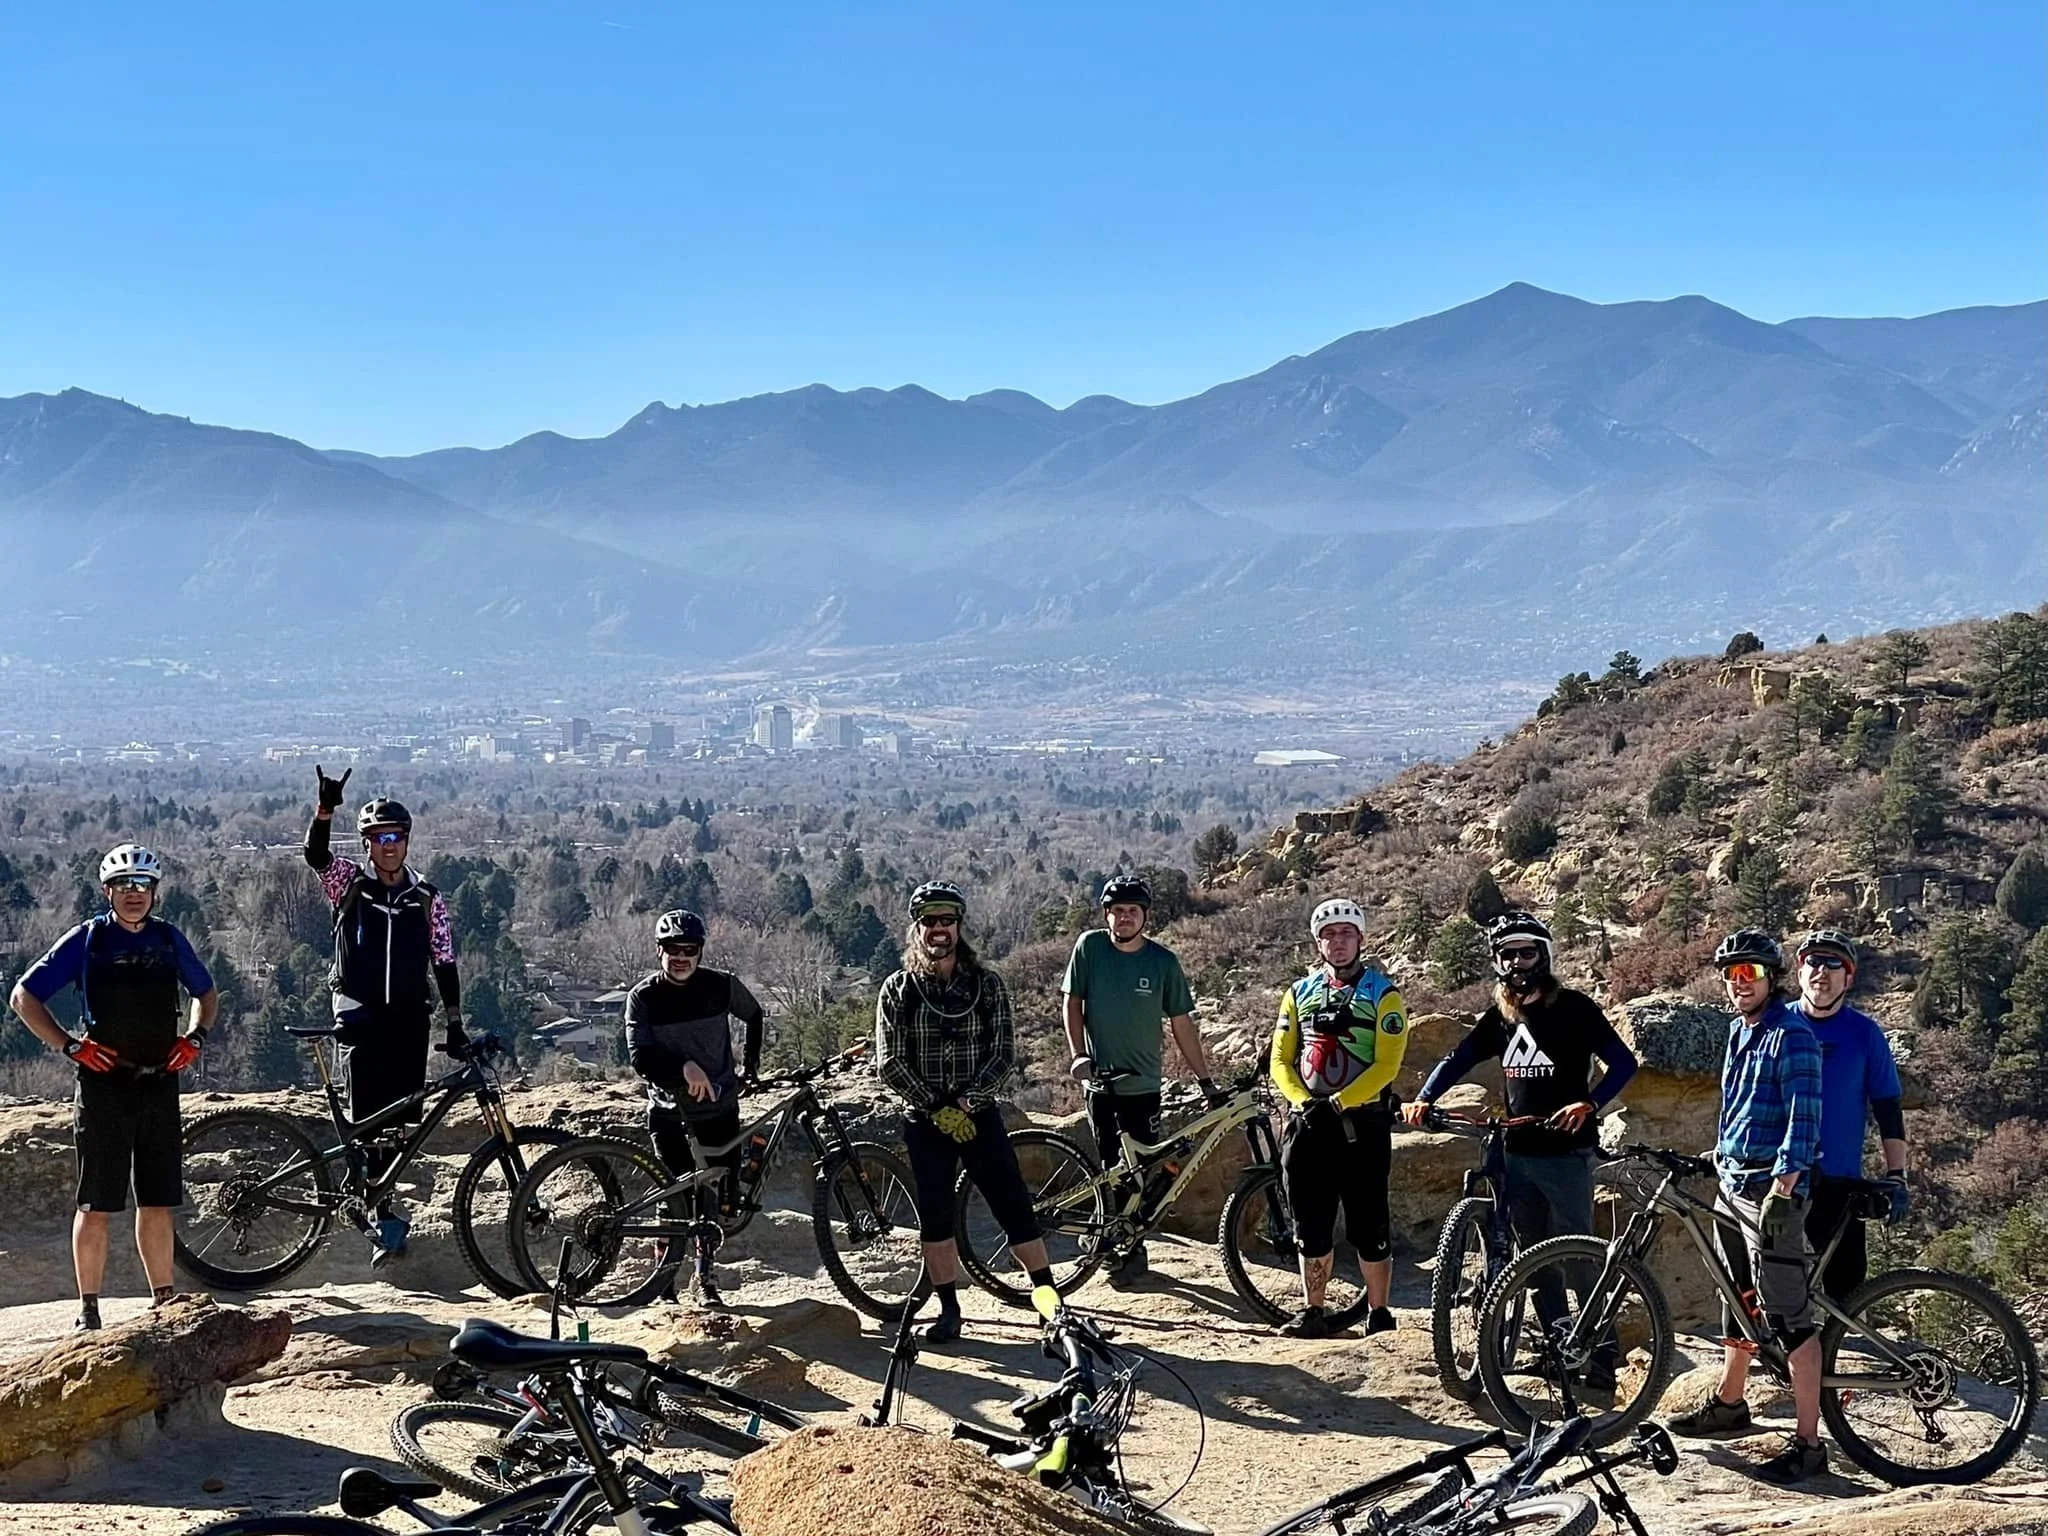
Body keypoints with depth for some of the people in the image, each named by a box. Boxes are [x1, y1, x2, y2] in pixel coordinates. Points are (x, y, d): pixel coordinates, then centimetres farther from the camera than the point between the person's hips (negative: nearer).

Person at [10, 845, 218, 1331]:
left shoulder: (169, 939, 9)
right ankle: (88, 1309, 8)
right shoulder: (86, 940, -2)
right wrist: (70, 1045, -9)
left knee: (157, 1203, 8)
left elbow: (206, 994, 24)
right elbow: (24, 997, 0)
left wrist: (194, 1037, 6)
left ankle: (164, 1303, 16)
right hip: (104, 1084, -3)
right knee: (97, 1205, 0)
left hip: (159, 1084, 3)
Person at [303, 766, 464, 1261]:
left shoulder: (426, 900, 7)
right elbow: (316, 854, -16)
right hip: (362, 1019, -2)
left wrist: (454, 1025, 4)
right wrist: (326, 807, -32)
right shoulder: (350, 885, 3)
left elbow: (444, 963, 8)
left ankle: (387, 1201, 19)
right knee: (368, 1117, -9)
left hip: (410, 1020, 2)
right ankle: (384, 1214, -7)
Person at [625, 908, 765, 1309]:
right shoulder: (644, 996, -9)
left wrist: (750, 1062, 13)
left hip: (719, 1108, 2)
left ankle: (704, 1276, 22)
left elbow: (754, 1016, 17)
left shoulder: (723, 986, -5)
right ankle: (665, 1284, 9)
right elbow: (640, 1058, -19)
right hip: (668, 1111, -2)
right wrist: (685, 1067, -33)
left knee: (719, 1199, 2)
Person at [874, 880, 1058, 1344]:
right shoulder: (897, 990, -1)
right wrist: (936, 1109, -13)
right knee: (934, 1218, 1)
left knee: (1015, 1209, -3)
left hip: (979, 1115, 0)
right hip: (925, 1121, 0)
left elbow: (1005, 1055, -4)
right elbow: (890, 1064, -5)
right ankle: (949, 1310, 12)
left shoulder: (987, 985, 0)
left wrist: (964, 1103, -15)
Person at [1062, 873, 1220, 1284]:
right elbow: (1073, 1002, 1)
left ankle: (1131, 1247, 8)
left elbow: (1182, 1023, 0)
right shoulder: (1089, 946, -4)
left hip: (1143, 1085, -1)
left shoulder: (1163, 961, -5)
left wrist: (1205, 1080, -1)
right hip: (1100, 1080, 1)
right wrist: (1078, 1055, -11)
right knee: (1110, 1167, 9)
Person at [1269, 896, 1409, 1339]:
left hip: (1361, 1124, -4)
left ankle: (1379, 1315, 9)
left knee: (1369, 1227, -1)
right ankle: (1312, 1312, 15)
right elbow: (1280, 1059, 8)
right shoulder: (1300, 994, 12)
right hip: (1307, 1124, 4)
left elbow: (1386, 1064, -10)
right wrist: (1303, 1100, -10)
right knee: (1311, 1225, 7)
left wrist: (1340, 1102, -19)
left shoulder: (1382, 994, -1)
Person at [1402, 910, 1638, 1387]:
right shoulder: (1500, 1016, 12)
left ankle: (1601, 1360, -1)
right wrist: (1422, 1100, -8)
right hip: (1518, 1153, 6)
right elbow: (1458, 1060, 9)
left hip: (1566, 1153, -6)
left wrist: (1589, 1104, -27)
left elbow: (1622, 1063, -10)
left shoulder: (1573, 1008, -5)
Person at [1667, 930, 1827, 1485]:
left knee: (1789, 1314, -9)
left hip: (1772, 1188, -9)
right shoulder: (1739, 1029, 14)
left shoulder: (1792, 1035, -14)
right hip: (1733, 1182, 9)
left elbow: (1803, 1117, -21)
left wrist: (1783, 1187, -27)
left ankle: (1807, 1443, -8)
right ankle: (1728, 1404, 37)